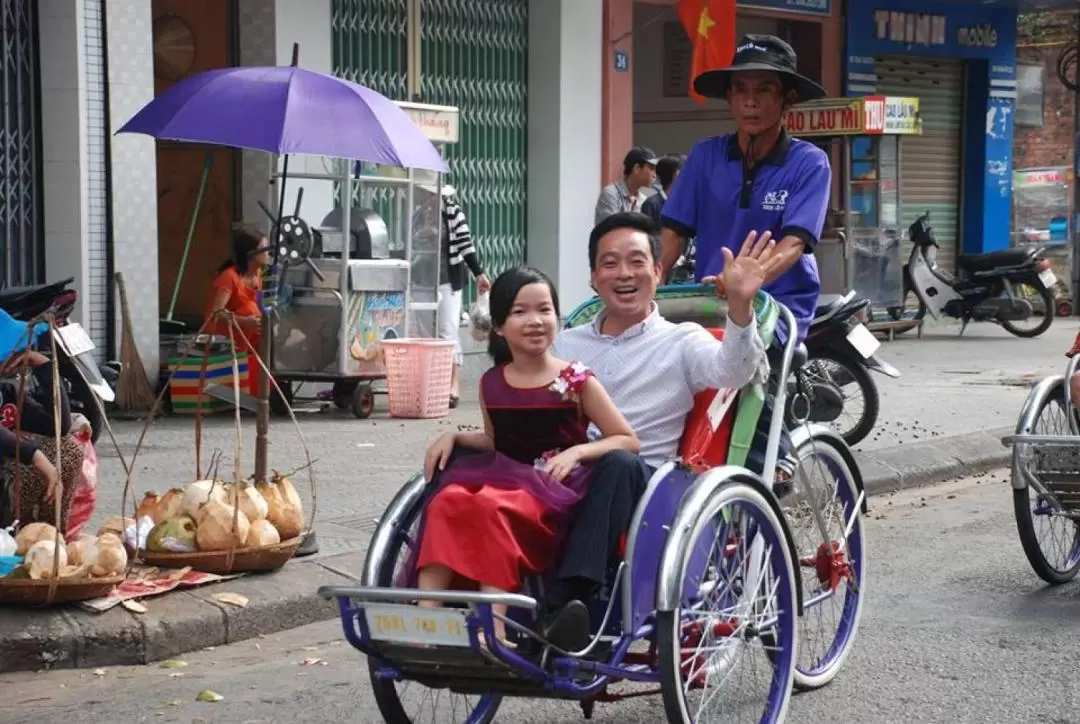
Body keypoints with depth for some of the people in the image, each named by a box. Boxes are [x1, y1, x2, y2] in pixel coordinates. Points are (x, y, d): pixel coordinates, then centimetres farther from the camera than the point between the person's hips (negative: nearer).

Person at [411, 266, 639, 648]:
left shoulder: (576, 381, 1)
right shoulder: (491, 384, 13)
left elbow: (629, 441, 3)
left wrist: (576, 452, -12)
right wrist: (454, 437, 10)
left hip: (555, 489, -4)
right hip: (503, 478, 4)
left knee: (491, 506, -36)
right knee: (447, 501, -29)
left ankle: (494, 626, -41)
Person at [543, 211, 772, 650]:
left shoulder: (681, 342, 14)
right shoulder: (565, 345, 26)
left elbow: (732, 371, -8)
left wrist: (739, 305, -27)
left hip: (643, 484, -3)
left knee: (617, 463, -38)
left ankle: (561, 608, -46)